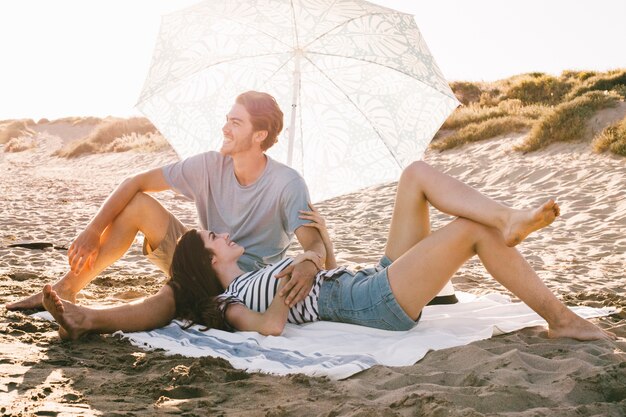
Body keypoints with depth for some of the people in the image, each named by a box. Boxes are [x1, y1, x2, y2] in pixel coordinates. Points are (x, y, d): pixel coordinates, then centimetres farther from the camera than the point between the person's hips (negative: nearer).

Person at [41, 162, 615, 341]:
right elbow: (272, 324, -23)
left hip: (378, 280, 10)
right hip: (377, 304, -10)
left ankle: (511, 221, -13)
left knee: (417, 174, 2)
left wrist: (323, 237, 16)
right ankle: (562, 321, -11)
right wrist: (296, 276, -17)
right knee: (474, 230, -21)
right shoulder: (231, 300, -1)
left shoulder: (251, 280, 27)